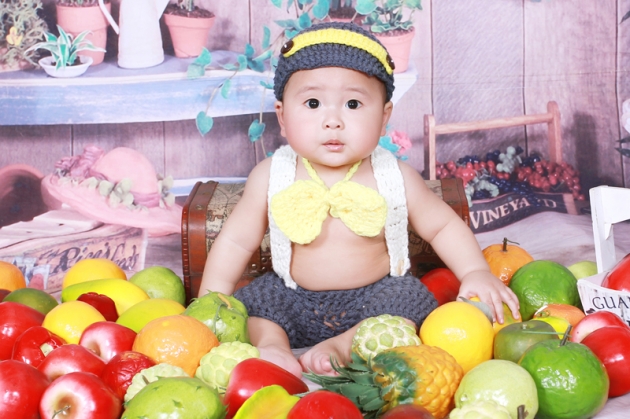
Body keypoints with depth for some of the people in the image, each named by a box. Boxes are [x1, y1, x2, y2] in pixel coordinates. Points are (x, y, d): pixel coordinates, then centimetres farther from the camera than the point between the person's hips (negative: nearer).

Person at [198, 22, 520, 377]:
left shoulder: (395, 179, -11)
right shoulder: (272, 178, -10)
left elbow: (444, 226, 2)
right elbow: (236, 242, -2)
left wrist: (475, 272, -12)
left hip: (373, 299, 0)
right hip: (296, 303, 1)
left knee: (411, 297, -25)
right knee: (248, 302, -17)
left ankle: (342, 346, -25)